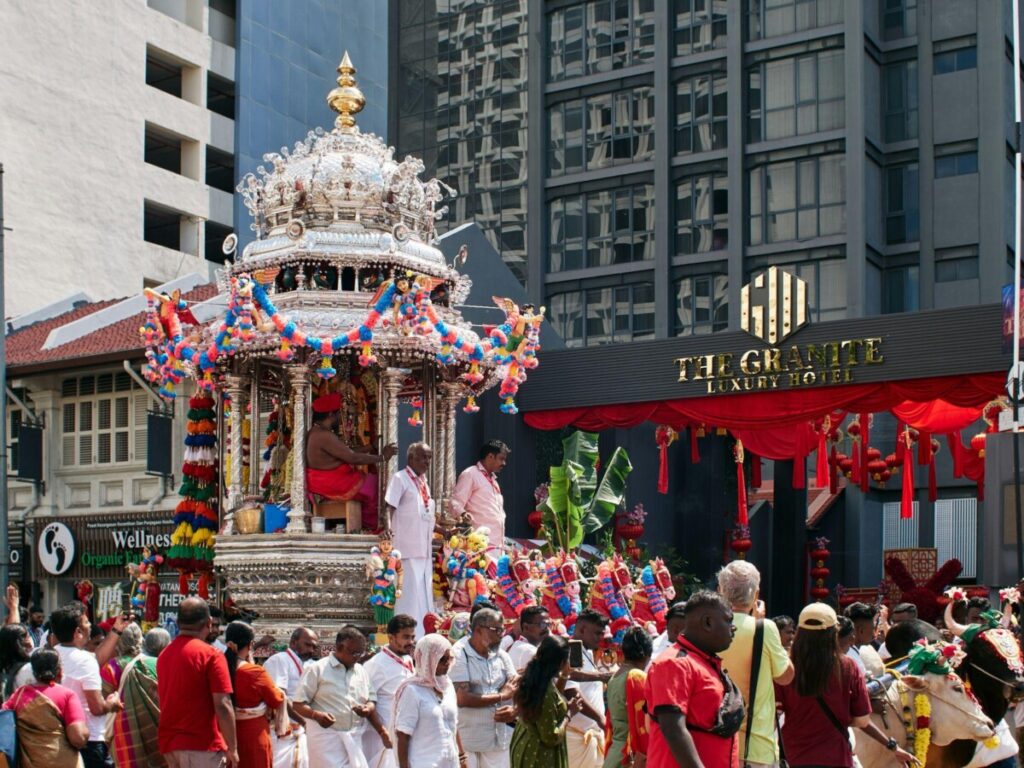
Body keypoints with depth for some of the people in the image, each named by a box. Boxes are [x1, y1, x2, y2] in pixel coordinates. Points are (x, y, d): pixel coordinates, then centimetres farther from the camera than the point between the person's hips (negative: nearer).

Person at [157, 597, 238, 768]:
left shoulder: (164, 655, 11)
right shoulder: (211, 655, -11)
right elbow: (223, 705, -15)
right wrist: (232, 748, -9)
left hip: (169, 743, 7)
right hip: (202, 744, -7)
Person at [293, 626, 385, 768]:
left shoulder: (361, 671, 14)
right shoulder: (317, 669, -3)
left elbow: (371, 700, 18)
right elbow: (298, 704, -6)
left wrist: (368, 708, -6)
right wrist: (316, 715, -25)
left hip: (354, 739, 6)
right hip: (326, 737, -6)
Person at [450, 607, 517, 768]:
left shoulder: (502, 656, 10)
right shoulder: (459, 654, -10)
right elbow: (462, 698, -19)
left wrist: (515, 709, -14)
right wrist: (501, 696, -8)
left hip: (500, 736, 5)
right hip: (467, 739, -5)